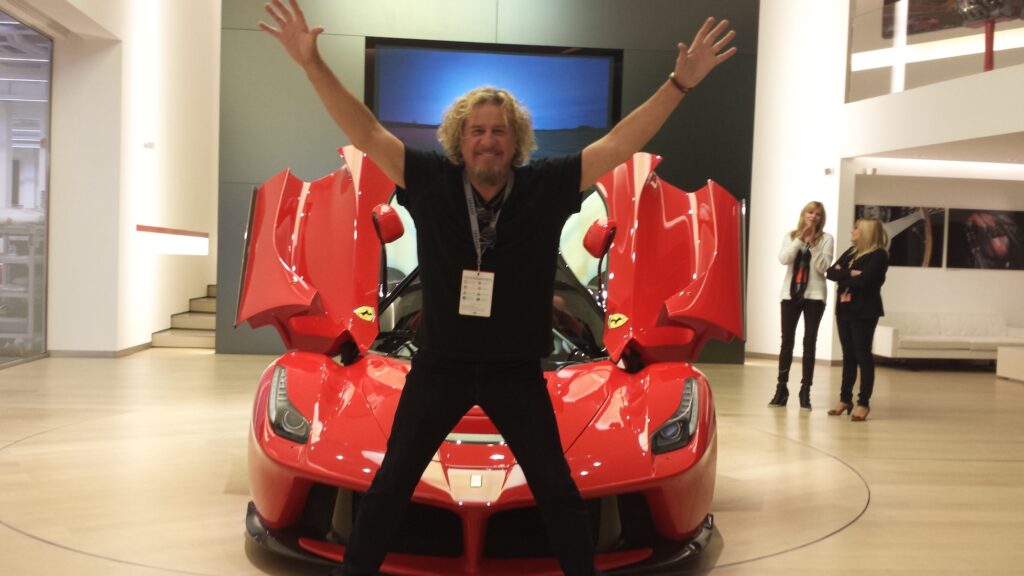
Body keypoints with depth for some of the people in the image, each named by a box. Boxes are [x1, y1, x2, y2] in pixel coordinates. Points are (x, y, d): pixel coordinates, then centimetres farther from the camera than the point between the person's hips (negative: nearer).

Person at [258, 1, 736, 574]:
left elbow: (620, 143, -8)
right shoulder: (431, 182, -6)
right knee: (392, 482, 13)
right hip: (440, 366, 1)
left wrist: (680, 82, -13)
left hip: (517, 372, 0)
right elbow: (367, 132, -8)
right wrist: (313, 62, -16)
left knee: (557, 489, 12)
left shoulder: (548, 187, -6)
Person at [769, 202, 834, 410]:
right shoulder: (790, 236, 8)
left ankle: (805, 390, 4)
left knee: (809, 342, 0)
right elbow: (783, 259, -9)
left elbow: (823, 267, -8)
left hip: (814, 295, -2)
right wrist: (801, 239, -15)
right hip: (790, 293, 2)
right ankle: (782, 388, 8)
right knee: (787, 340, 2)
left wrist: (812, 244, -16)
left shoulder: (826, 238, 2)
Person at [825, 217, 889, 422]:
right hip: (844, 309, 7)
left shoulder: (879, 255, -8)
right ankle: (845, 399, 17)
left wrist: (842, 276, -5)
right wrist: (849, 274, -12)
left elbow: (862, 281, -20)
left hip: (864, 312, -7)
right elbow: (830, 272, 4)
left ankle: (864, 403, 4)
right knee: (848, 356, 11)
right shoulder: (851, 251, 15)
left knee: (863, 356, -2)